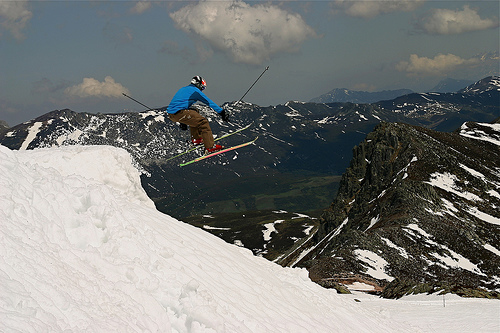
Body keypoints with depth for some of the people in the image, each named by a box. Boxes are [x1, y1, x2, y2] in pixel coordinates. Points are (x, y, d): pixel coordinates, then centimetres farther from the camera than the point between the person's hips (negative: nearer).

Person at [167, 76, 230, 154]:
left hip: (170, 113, 9)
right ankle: (210, 147, -14)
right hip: (179, 113, -9)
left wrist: (183, 122, 48)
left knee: (194, 112, 32)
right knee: (203, 122, -6)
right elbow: (210, 103, 2)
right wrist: (222, 112, 6)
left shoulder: (183, 89, 28)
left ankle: (196, 139, 30)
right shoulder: (195, 91, 2)